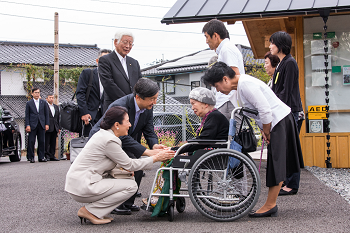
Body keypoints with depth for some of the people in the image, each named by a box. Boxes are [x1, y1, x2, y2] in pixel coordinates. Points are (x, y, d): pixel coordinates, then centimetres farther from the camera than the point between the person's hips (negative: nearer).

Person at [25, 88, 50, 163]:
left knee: (42, 141, 2)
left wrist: (47, 124, 3)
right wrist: (27, 125, -6)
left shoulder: (43, 102, 12)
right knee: (31, 141, -2)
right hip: (32, 125, -2)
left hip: (41, 125, 2)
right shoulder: (29, 103, 6)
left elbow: (46, 114, 11)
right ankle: (31, 157, 4)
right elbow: (27, 115, 3)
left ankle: (41, 157, 8)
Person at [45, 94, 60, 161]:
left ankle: (52, 156, 10)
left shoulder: (56, 107, 19)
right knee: (46, 143, -4)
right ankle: (46, 156, -1)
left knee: (53, 143, 7)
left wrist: (59, 127, 15)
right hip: (47, 128, -6)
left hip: (55, 128, 6)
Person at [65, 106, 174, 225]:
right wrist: (156, 158, -4)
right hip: (81, 187, -10)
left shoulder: (103, 134, 12)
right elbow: (129, 165, -10)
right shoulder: (110, 140, -18)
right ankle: (90, 211, -7)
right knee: (131, 186, -11)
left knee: (128, 178, 11)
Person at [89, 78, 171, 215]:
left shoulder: (148, 108, -10)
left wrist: (155, 145, -28)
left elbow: (149, 132, -5)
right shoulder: (119, 106, -34)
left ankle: (127, 202, 8)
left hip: (120, 143, 7)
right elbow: (123, 137, -37)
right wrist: (148, 152, -41)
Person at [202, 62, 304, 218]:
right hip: (275, 122, 10)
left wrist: (266, 132, -12)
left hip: (280, 121, -10)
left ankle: (270, 205, -3)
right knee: (276, 164, 9)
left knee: (276, 165, -7)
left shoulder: (245, 84, -20)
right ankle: (271, 205, 12)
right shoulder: (240, 86, 12)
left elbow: (265, 110, -24)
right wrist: (264, 131, 7)